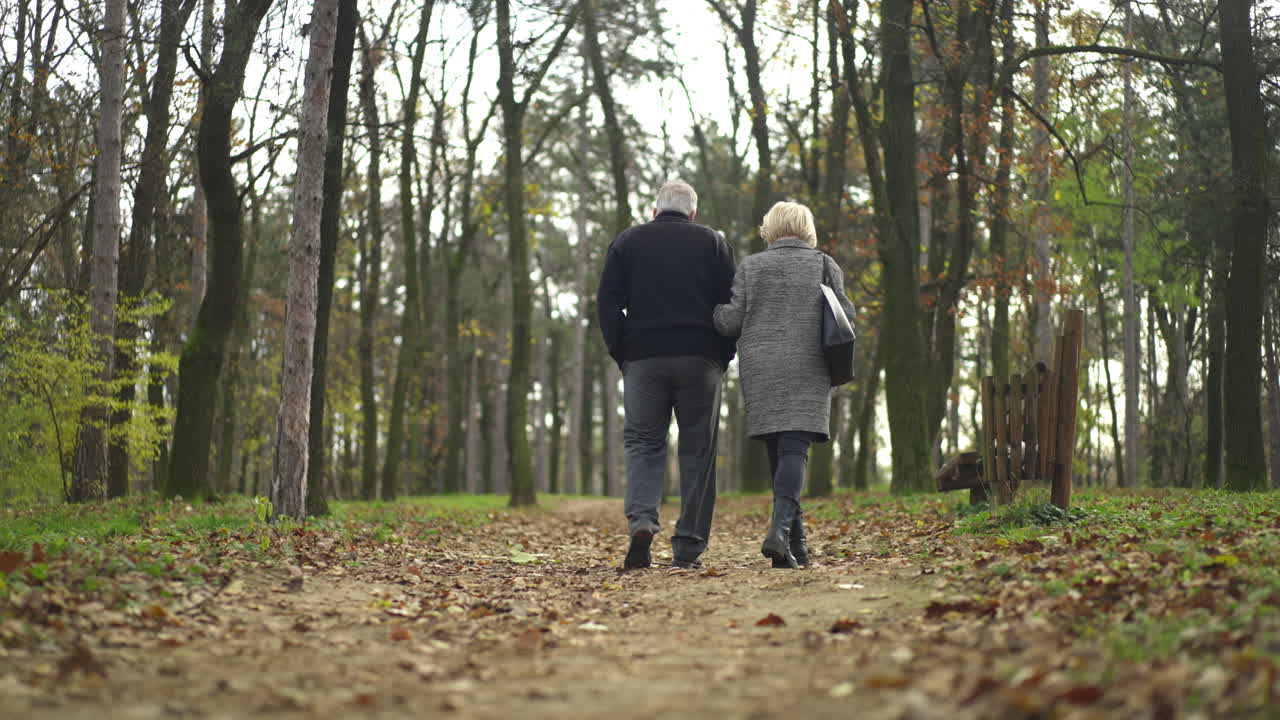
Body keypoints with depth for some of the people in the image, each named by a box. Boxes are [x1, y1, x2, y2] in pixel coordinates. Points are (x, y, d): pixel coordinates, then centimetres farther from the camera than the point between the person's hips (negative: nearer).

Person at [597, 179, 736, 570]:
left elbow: (607, 303, 3)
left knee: (642, 441, 7)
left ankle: (642, 520, -17)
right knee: (697, 450, 4)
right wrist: (723, 357, 10)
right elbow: (731, 303, 4)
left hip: (643, 358, 0)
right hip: (700, 359, 0)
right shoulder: (712, 241, 10)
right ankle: (689, 548, 3)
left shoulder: (627, 241, 11)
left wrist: (621, 355, 7)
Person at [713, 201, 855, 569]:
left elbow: (731, 320, -1)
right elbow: (845, 316, 2)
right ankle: (779, 531, -27)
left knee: (778, 452, 9)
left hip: (761, 370, 2)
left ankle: (796, 544, 10)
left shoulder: (750, 267, 6)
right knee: (794, 450, -6)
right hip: (809, 371, -1)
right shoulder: (824, 265, 6)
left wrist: (712, 313, 19)